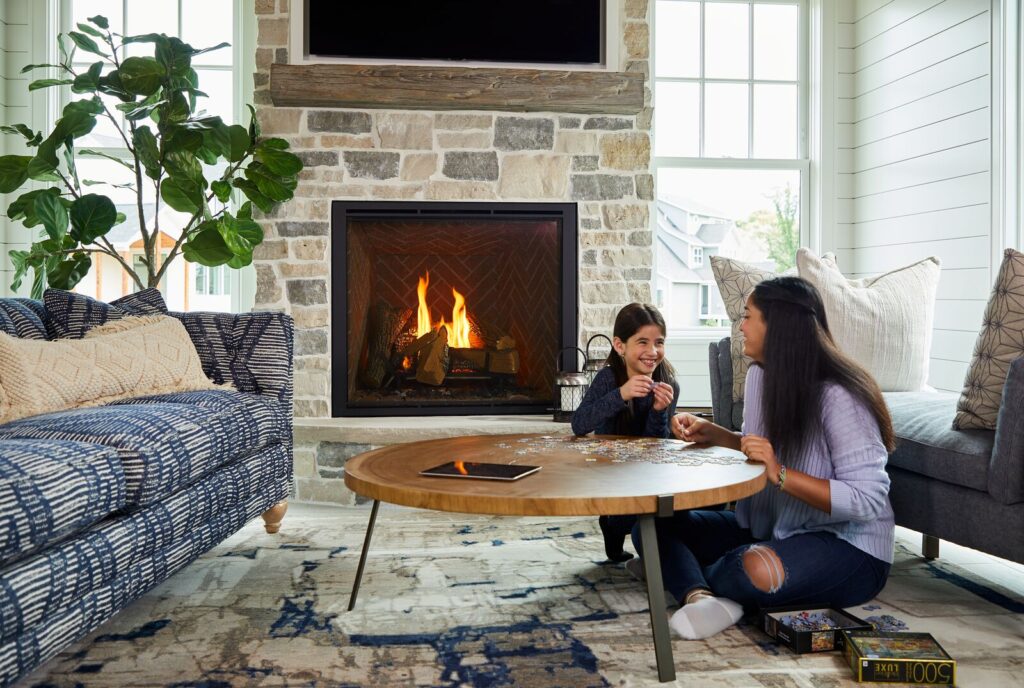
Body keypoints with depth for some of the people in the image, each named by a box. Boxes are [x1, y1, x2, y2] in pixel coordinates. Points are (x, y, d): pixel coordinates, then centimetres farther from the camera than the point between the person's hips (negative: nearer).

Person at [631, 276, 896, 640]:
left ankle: (693, 582, -6)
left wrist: (781, 474, -33)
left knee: (757, 571, -40)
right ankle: (703, 598, -32)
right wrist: (711, 433, 1)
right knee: (652, 524, -4)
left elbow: (868, 499, -24)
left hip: (847, 546, -8)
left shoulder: (837, 396, -22)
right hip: (768, 529, 8)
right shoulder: (759, 375, 2)